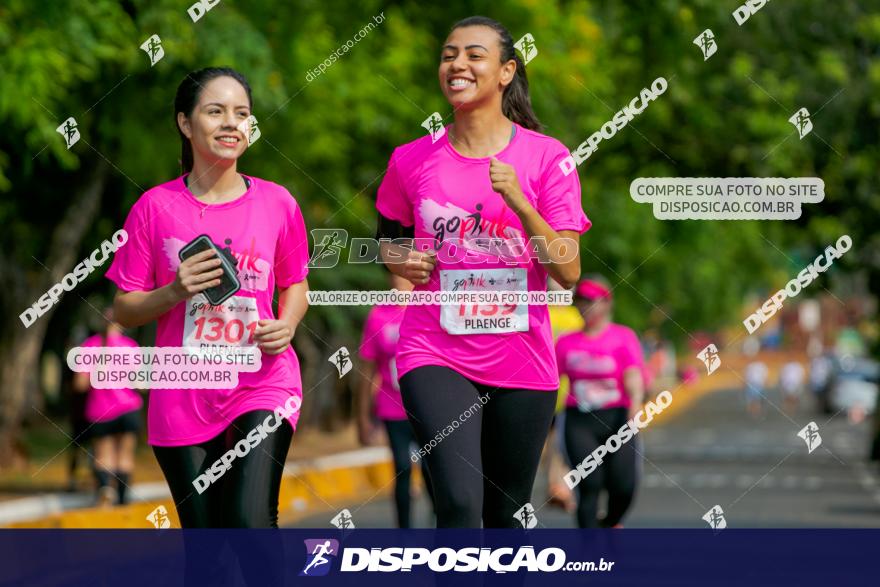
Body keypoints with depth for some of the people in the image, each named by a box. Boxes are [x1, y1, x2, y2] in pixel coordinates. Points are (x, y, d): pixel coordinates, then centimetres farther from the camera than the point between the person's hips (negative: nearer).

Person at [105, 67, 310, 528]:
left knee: (249, 523, -21)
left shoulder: (276, 203, 2)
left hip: (262, 383, -1)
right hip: (183, 398, 1)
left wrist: (287, 324, -6)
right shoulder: (155, 207, -1)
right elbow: (125, 310, 3)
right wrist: (175, 292, -15)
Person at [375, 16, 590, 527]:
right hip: (436, 354, -1)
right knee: (460, 503, -20)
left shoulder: (546, 156, -2)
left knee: (505, 517, 10)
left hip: (521, 363, 1)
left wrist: (518, 201, -20)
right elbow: (388, 236, 22)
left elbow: (568, 272, -7)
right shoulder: (413, 160, 3)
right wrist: (400, 261, -1)